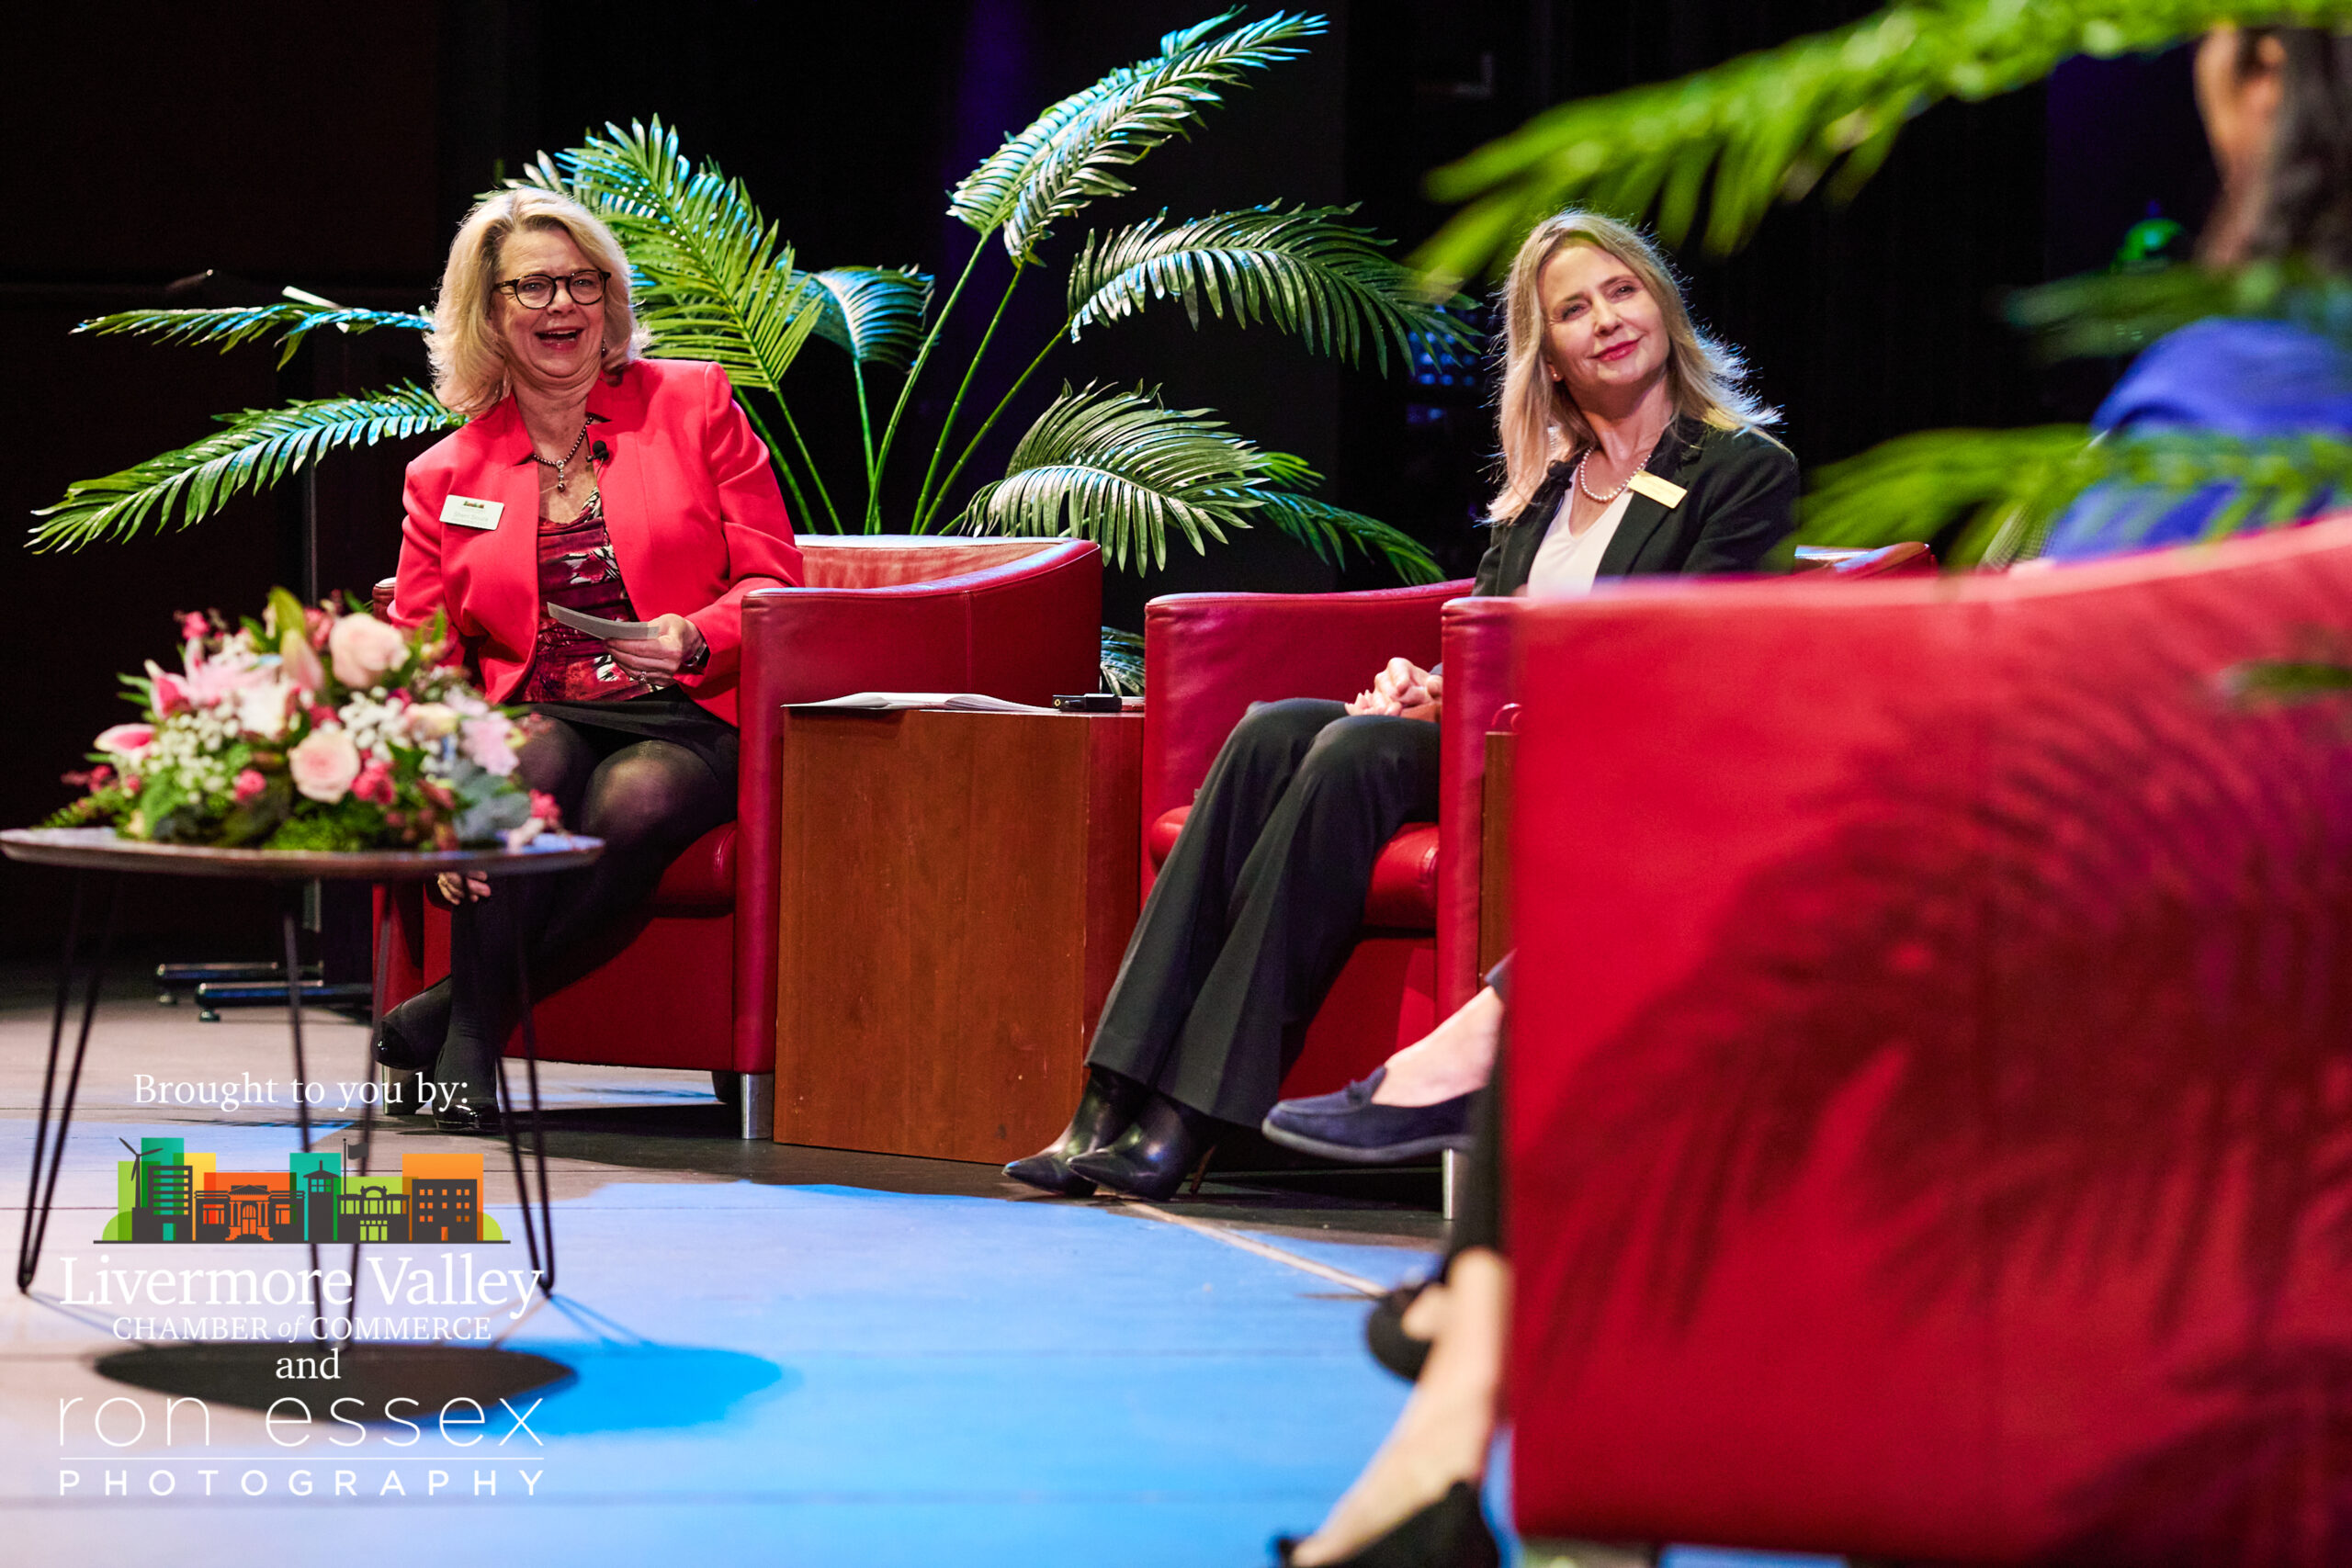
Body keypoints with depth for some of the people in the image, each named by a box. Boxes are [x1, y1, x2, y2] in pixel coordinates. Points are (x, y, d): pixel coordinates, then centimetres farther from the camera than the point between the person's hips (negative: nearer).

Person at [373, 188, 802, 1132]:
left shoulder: (694, 405, 9)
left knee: (634, 802, -36)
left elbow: (772, 583, 6)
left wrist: (696, 639, -17)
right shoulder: (445, 477, 13)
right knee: (531, 761, -36)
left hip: (686, 725, -1)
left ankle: (448, 1016, -22)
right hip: (542, 722, 1)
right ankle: (471, 1045, -25)